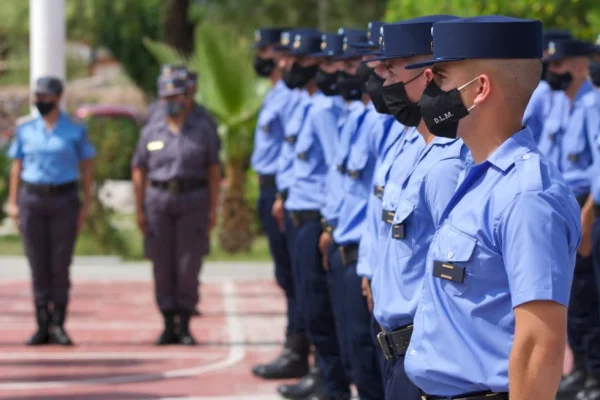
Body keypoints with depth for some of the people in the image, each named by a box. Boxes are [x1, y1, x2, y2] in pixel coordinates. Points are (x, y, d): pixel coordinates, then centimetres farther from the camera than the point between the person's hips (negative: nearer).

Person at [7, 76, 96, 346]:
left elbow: (86, 168, 4)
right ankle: (42, 327, 4)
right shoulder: (25, 129, 6)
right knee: (38, 266, 1)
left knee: (60, 266, -4)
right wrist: (13, 202, 2)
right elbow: (17, 167, 9)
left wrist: (86, 205, -3)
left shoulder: (75, 131, 1)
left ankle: (58, 325, 0)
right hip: (32, 200, 2)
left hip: (64, 200, -2)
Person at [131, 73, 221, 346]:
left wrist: (213, 208, -1)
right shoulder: (150, 133, 9)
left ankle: (185, 326, 3)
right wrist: (139, 209, 2)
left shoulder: (202, 133, 6)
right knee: (162, 265, 1)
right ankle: (169, 326, 8)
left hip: (193, 201, -1)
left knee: (188, 265, -4)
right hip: (159, 200, 1)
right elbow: (139, 171, 9)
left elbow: (213, 170, 5)